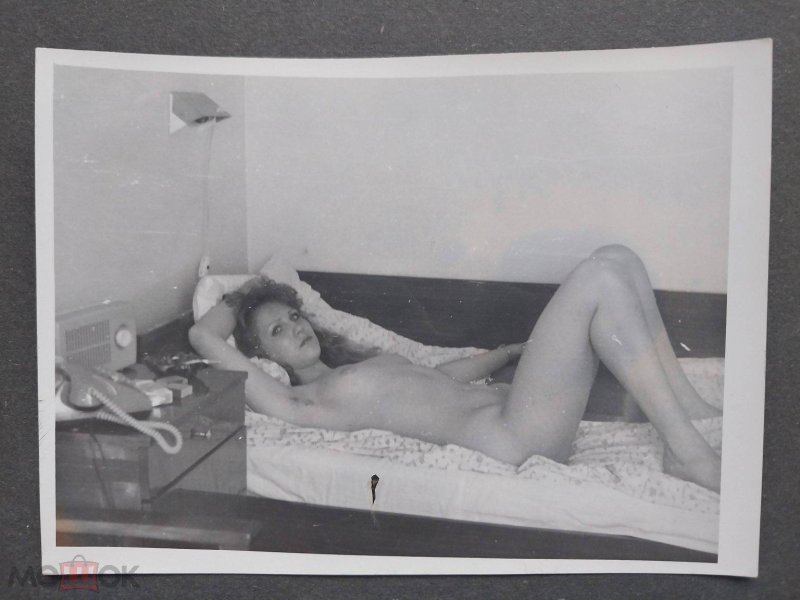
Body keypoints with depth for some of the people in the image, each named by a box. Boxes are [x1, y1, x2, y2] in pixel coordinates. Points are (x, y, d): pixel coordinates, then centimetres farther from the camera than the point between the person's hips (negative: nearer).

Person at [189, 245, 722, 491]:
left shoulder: (356, 366, 25)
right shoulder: (298, 404, 1)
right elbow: (203, 335, -2)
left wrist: (513, 351, 33)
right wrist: (243, 295, 19)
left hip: (511, 404, 9)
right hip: (511, 439, -9)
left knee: (618, 260, 0)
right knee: (600, 277, -19)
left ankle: (691, 408, 0)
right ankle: (688, 452, -16)